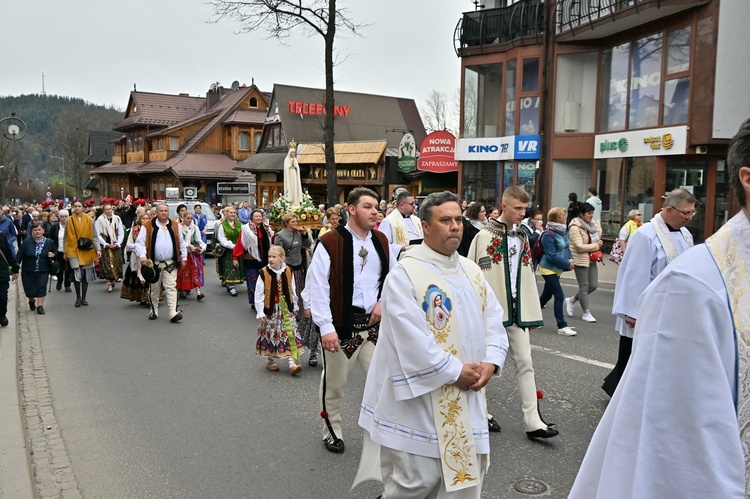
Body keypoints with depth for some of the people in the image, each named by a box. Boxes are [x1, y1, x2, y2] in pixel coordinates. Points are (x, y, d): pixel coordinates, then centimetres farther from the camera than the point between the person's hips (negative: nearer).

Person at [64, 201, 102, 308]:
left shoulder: (89, 220, 1)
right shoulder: (69, 221, 2)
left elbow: (94, 236, 1)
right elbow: (67, 238, 7)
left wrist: (98, 249, -7)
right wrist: (66, 252, 6)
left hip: (86, 251, 1)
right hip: (73, 250, -1)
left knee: (86, 275, 5)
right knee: (76, 275, -9)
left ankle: (83, 298, 17)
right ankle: (78, 298, 6)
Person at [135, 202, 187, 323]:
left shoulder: (175, 225, 7)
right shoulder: (148, 226, -3)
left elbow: (181, 242, 14)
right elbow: (140, 242, -7)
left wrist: (184, 257, 12)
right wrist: (142, 256, -21)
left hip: (171, 263, 1)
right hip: (154, 263, -1)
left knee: (171, 287, -5)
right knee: (154, 289, 11)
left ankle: (173, 313, -10)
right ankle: (154, 311, 26)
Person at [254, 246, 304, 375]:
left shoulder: (288, 272, -2)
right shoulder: (264, 273, -12)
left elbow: (293, 291, 8)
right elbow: (259, 294, -9)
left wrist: (294, 307, 13)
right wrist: (260, 312, -11)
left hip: (286, 309, 2)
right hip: (270, 310, -2)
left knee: (290, 335, -2)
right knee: (271, 335, 9)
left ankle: (292, 362, 0)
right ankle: (271, 361, 28)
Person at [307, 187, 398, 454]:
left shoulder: (381, 242, 7)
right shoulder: (330, 242, -11)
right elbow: (318, 287, -13)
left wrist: (383, 301, 0)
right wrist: (326, 327, -17)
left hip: (374, 323, 4)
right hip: (342, 324, -4)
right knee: (335, 382, 13)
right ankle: (332, 430, 36)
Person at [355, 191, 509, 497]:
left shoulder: (472, 271, 9)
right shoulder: (405, 274, -14)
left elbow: (493, 320, 8)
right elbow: (411, 338, -21)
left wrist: (490, 361, -8)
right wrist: (454, 371, -17)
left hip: (468, 397, 7)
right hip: (421, 396, -7)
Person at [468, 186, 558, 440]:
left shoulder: (522, 237, 11)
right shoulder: (485, 236, -9)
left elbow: (527, 276, 14)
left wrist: (531, 311, 11)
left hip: (516, 310, 6)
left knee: (525, 363, 3)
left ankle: (533, 421, 7)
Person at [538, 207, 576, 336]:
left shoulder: (563, 231, 5)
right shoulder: (548, 234, -20)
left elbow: (567, 247, 13)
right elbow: (552, 255, -23)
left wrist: (570, 259, -6)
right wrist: (567, 264, -18)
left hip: (556, 269, 9)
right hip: (549, 269, -8)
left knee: (546, 295, 16)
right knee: (560, 296, -9)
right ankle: (562, 326, -3)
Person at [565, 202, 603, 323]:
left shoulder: (593, 224, 8)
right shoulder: (575, 227, -16)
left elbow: (597, 238, 27)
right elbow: (579, 246, -23)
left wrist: (599, 242, 3)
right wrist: (596, 246, -15)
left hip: (592, 259, 8)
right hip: (580, 260, -8)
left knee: (593, 285, 6)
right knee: (584, 286, -1)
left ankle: (572, 300, 25)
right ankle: (586, 313, 8)